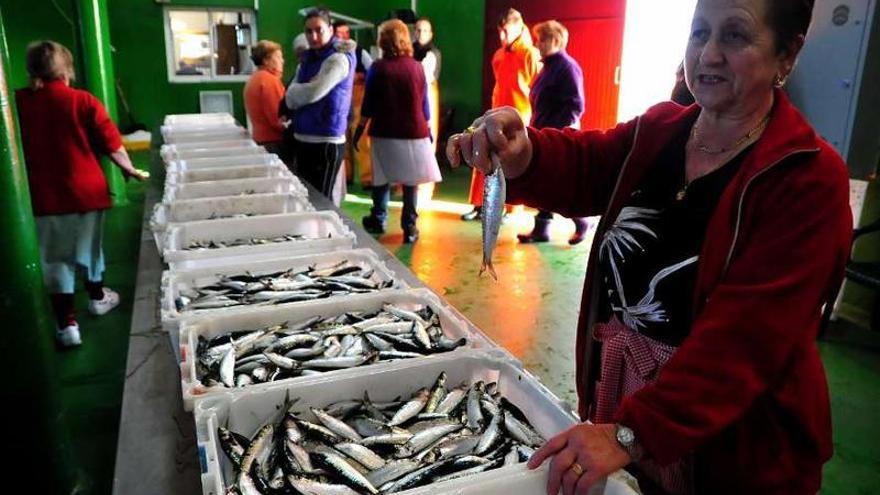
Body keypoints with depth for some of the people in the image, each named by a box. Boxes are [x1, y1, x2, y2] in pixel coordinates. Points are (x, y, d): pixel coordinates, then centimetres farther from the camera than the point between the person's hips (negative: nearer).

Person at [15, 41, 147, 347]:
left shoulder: (16, 102, -3)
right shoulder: (83, 101, -9)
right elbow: (112, 145, -7)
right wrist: (130, 169, 10)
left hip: (42, 195, 1)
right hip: (86, 190, 0)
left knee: (55, 258, 8)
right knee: (90, 246, 19)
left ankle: (67, 324, 7)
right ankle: (98, 297, 40)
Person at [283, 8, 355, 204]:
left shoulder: (338, 58, -10)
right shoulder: (307, 59, 14)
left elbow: (313, 93, -19)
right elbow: (290, 99, 7)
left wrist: (296, 91, 1)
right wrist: (304, 90, -11)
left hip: (326, 141, -8)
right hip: (302, 139, 8)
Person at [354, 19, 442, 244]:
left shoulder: (378, 68, -6)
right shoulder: (417, 67, 0)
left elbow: (369, 104, -2)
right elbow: (424, 103, 7)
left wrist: (359, 128, 9)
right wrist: (427, 129, 19)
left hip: (385, 132, -1)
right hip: (414, 132, 1)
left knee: (382, 178, 14)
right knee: (410, 182, 6)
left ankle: (378, 220, 28)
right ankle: (409, 227, 8)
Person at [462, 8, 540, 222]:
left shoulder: (531, 54, -7)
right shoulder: (498, 55, 12)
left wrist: (534, 120, -9)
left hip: (520, 119, -6)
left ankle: (511, 210, 13)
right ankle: (480, 206, 16)